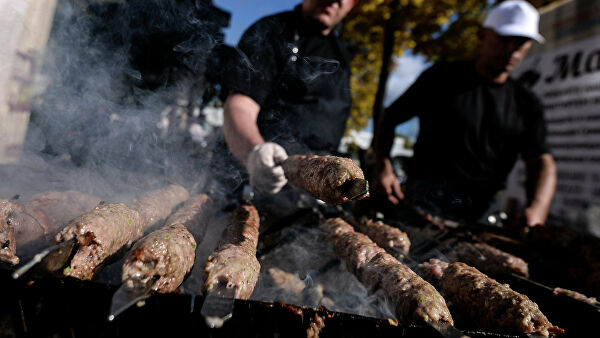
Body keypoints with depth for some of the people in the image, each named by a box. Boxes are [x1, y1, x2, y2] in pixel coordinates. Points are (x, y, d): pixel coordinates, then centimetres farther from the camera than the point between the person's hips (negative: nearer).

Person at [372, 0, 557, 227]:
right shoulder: (442, 77, 1)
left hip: (482, 210, 4)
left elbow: (542, 161, 2)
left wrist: (536, 209, -19)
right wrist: (384, 169, -14)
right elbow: (389, 118, 2)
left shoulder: (527, 104, 10)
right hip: (424, 200, -3)